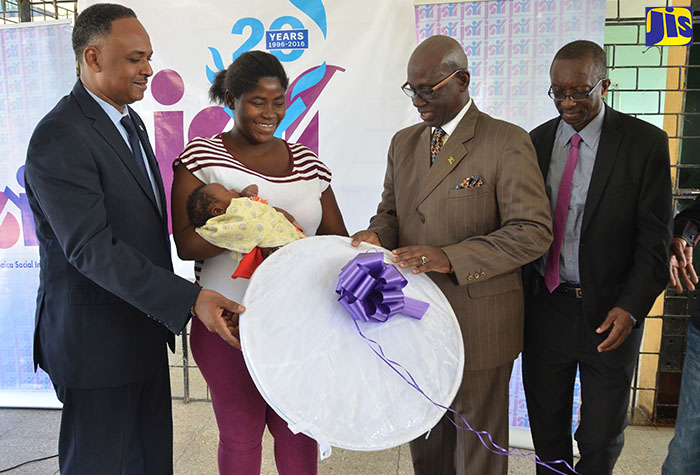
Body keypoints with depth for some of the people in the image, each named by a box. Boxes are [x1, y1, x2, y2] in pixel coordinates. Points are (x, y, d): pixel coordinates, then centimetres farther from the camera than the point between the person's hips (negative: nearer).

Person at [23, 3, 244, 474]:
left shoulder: (130, 121, 12)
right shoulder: (59, 138, -19)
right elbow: (91, 249, -26)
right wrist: (188, 299, -31)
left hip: (146, 328, 9)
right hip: (97, 341, -8)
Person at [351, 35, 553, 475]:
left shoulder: (508, 143, -10)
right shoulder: (403, 143, 9)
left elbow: (533, 231, -16)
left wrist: (450, 257, -26)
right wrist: (376, 234, -9)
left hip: (478, 324, -5)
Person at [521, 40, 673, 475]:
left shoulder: (644, 142, -6)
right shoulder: (538, 140, 4)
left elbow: (655, 235, -7)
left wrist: (631, 307, -17)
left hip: (610, 312, -2)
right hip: (545, 306, 3)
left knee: (602, 438, 14)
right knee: (547, 429, 17)